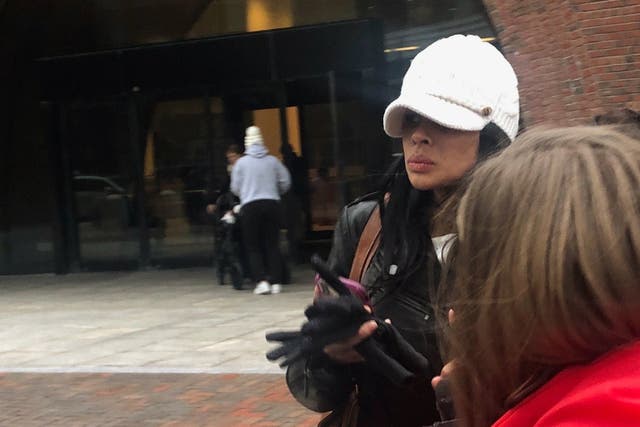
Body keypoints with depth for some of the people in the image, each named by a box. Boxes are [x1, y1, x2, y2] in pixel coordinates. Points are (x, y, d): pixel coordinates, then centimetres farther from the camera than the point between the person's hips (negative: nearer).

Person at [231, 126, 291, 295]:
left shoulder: (241, 162, 1)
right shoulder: (273, 161, 5)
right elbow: (285, 182, 8)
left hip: (249, 206, -2)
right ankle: (275, 282, 5)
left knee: (253, 247, 5)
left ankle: (261, 281, -6)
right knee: (272, 245, 8)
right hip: (272, 204, 2)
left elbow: (235, 188, 5)